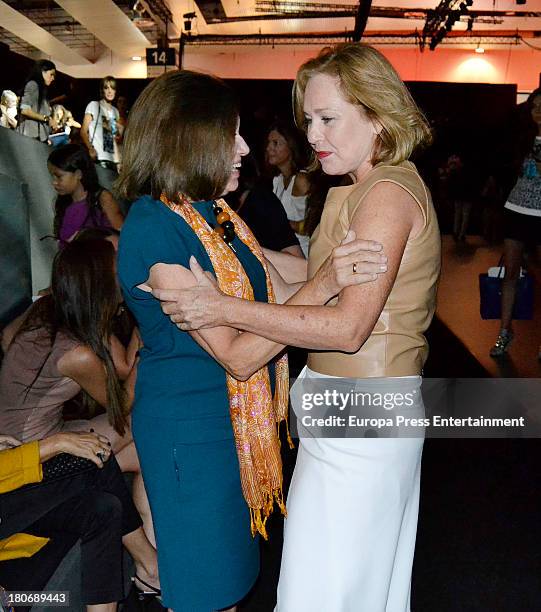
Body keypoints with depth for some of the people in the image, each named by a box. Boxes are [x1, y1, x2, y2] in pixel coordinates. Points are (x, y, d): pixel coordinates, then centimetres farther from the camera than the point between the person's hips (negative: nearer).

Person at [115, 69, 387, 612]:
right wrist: (323, 285, -29)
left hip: (240, 420, 8)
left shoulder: (213, 214, 4)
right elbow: (236, 355, -26)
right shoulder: (154, 229, -23)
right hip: (191, 429, -8)